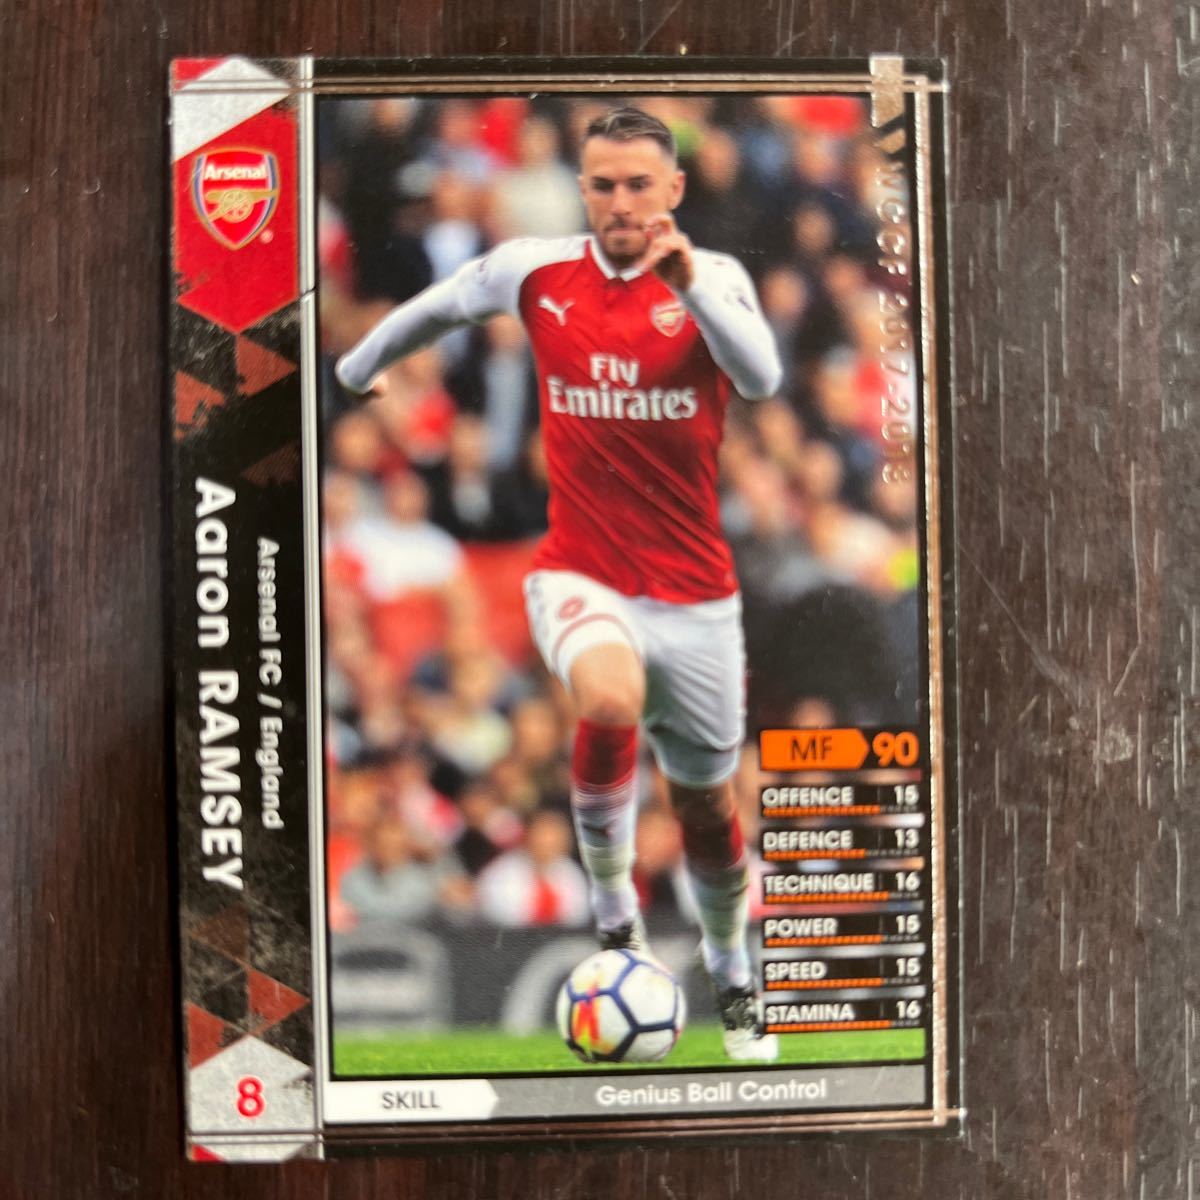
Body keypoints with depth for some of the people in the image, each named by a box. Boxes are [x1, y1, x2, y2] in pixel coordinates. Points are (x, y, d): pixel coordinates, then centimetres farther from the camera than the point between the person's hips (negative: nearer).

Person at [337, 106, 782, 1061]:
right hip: (580, 576, 0)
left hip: (697, 593, 1)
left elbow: (762, 380, -24)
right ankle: (613, 902, -6)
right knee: (610, 703, -34)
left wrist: (690, 284, -37)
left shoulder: (714, 276, -5)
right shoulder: (535, 271, 0)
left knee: (707, 799, 13)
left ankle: (732, 979, 41)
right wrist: (356, 370, 30)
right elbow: (435, 309, 18)